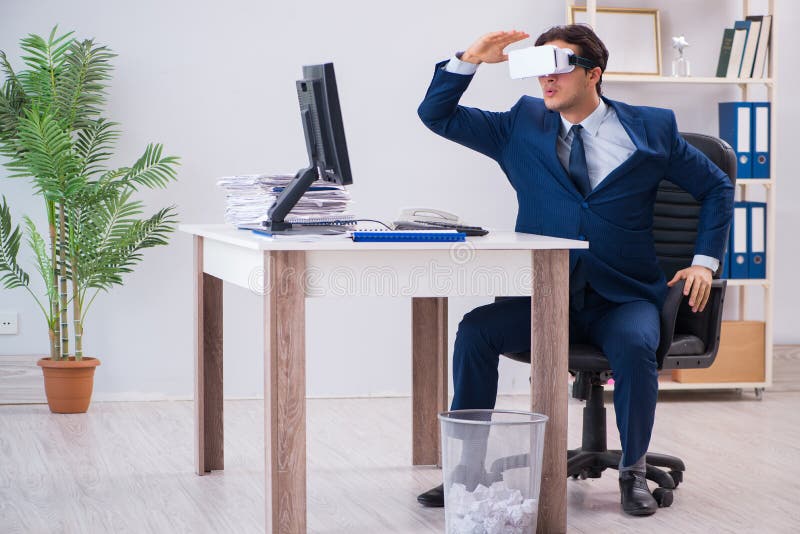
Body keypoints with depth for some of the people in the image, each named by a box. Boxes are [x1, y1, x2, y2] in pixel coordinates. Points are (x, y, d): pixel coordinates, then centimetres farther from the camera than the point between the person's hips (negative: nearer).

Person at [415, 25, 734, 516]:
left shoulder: (652, 129, 4)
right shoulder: (522, 126, 9)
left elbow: (717, 187, 13)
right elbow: (438, 115, 9)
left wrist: (705, 261, 2)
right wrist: (470, 60, -6)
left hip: (622, 300, -2)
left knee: (635, 344, -34)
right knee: (475, 330, -24)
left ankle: (634, 471, -14)